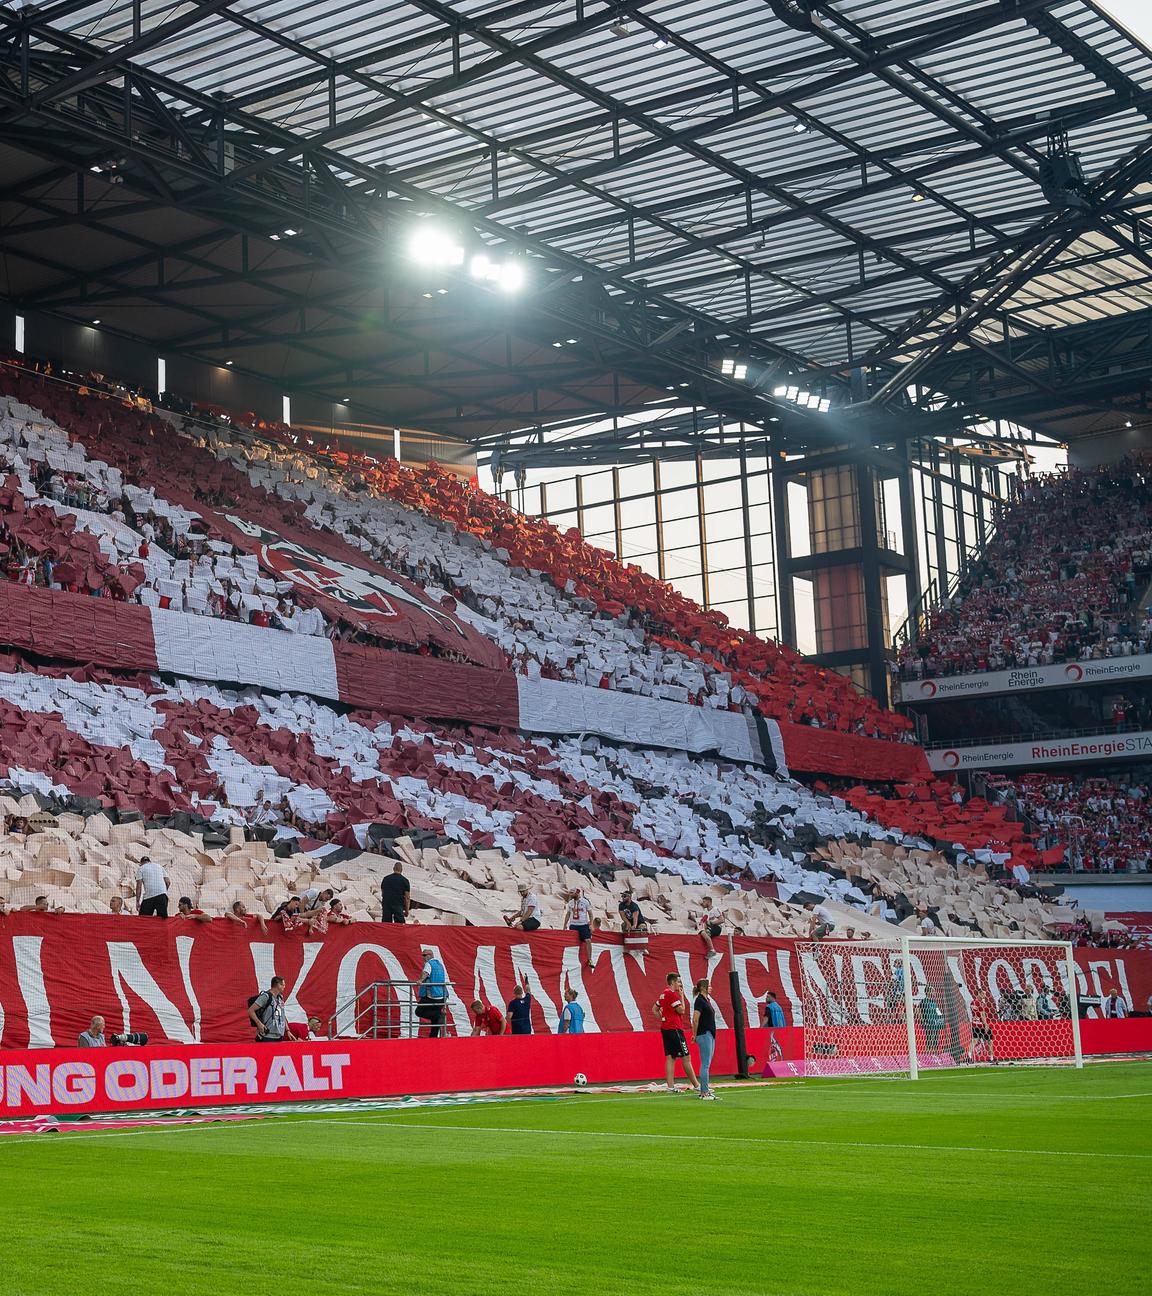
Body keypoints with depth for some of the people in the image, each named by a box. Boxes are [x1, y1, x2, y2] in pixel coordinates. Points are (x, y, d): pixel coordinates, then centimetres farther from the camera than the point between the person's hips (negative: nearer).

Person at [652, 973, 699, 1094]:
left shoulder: (663, 994, 15)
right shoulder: (672, 994, -14)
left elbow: (654, 1009, 21)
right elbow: (681, 1010, -14)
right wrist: (682, 995, -5)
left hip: (665, 1028, 10)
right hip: (674, 1029, -10)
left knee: (670, 1058, 7)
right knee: (686, 1057, -4)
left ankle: (670, 1086, 4)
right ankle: (696, 1085, -1)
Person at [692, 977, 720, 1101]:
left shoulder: (708, 1000, 16)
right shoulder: (699, 1001, -12)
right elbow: (695, 1020, -16)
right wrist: (695, 1035, -9)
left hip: (710, 1034, 9)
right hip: (704, 1035, -9)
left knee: (706, 1064, 10)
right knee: (705, 1064, -8)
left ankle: (704, 1091, 14)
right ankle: (704, 1092, -7)